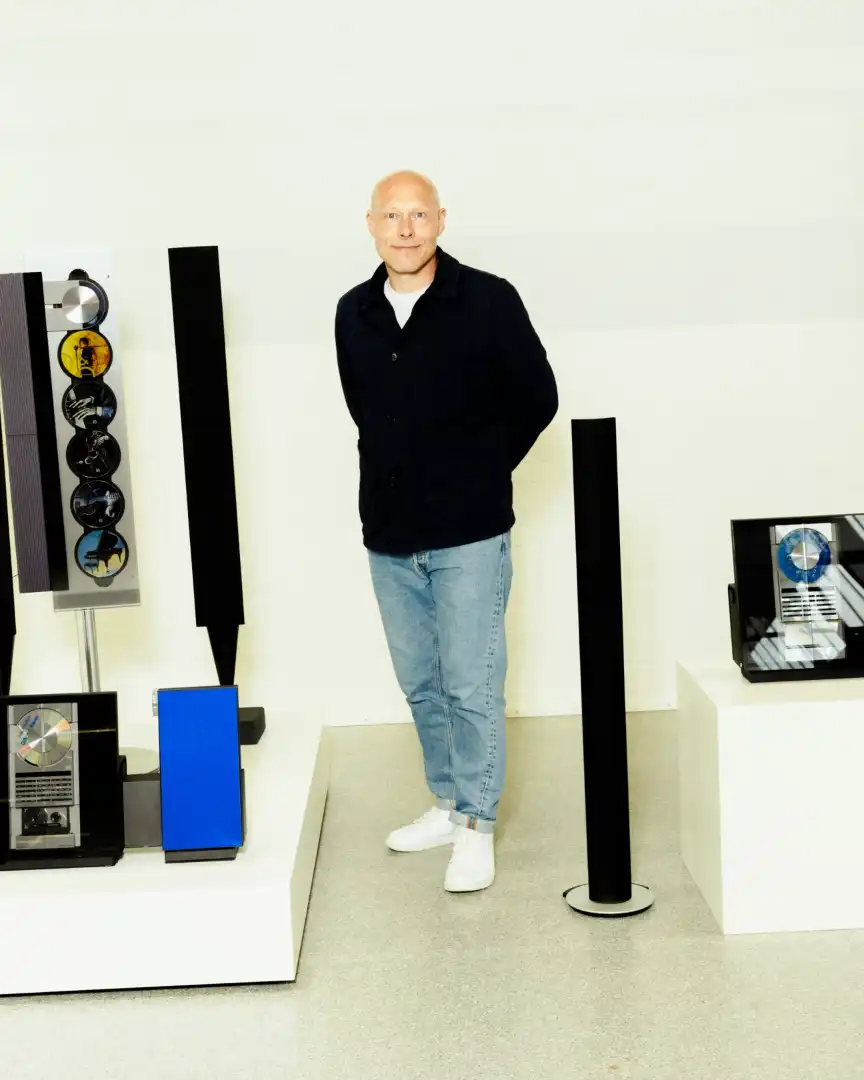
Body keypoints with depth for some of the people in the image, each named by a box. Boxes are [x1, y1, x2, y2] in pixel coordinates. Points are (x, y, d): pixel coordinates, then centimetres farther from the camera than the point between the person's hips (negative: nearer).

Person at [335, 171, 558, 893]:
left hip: (469, 534, -5)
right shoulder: (354, 315, 7)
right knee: (419, 684, 14)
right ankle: (448, 804, 30)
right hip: (389, 534, 5)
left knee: (471, 685, -2)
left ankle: (476, 827, 11)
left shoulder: (488, 302, -7)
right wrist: (404, 473, 13)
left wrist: (479, 474, 5)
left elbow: (537, 399, -1)